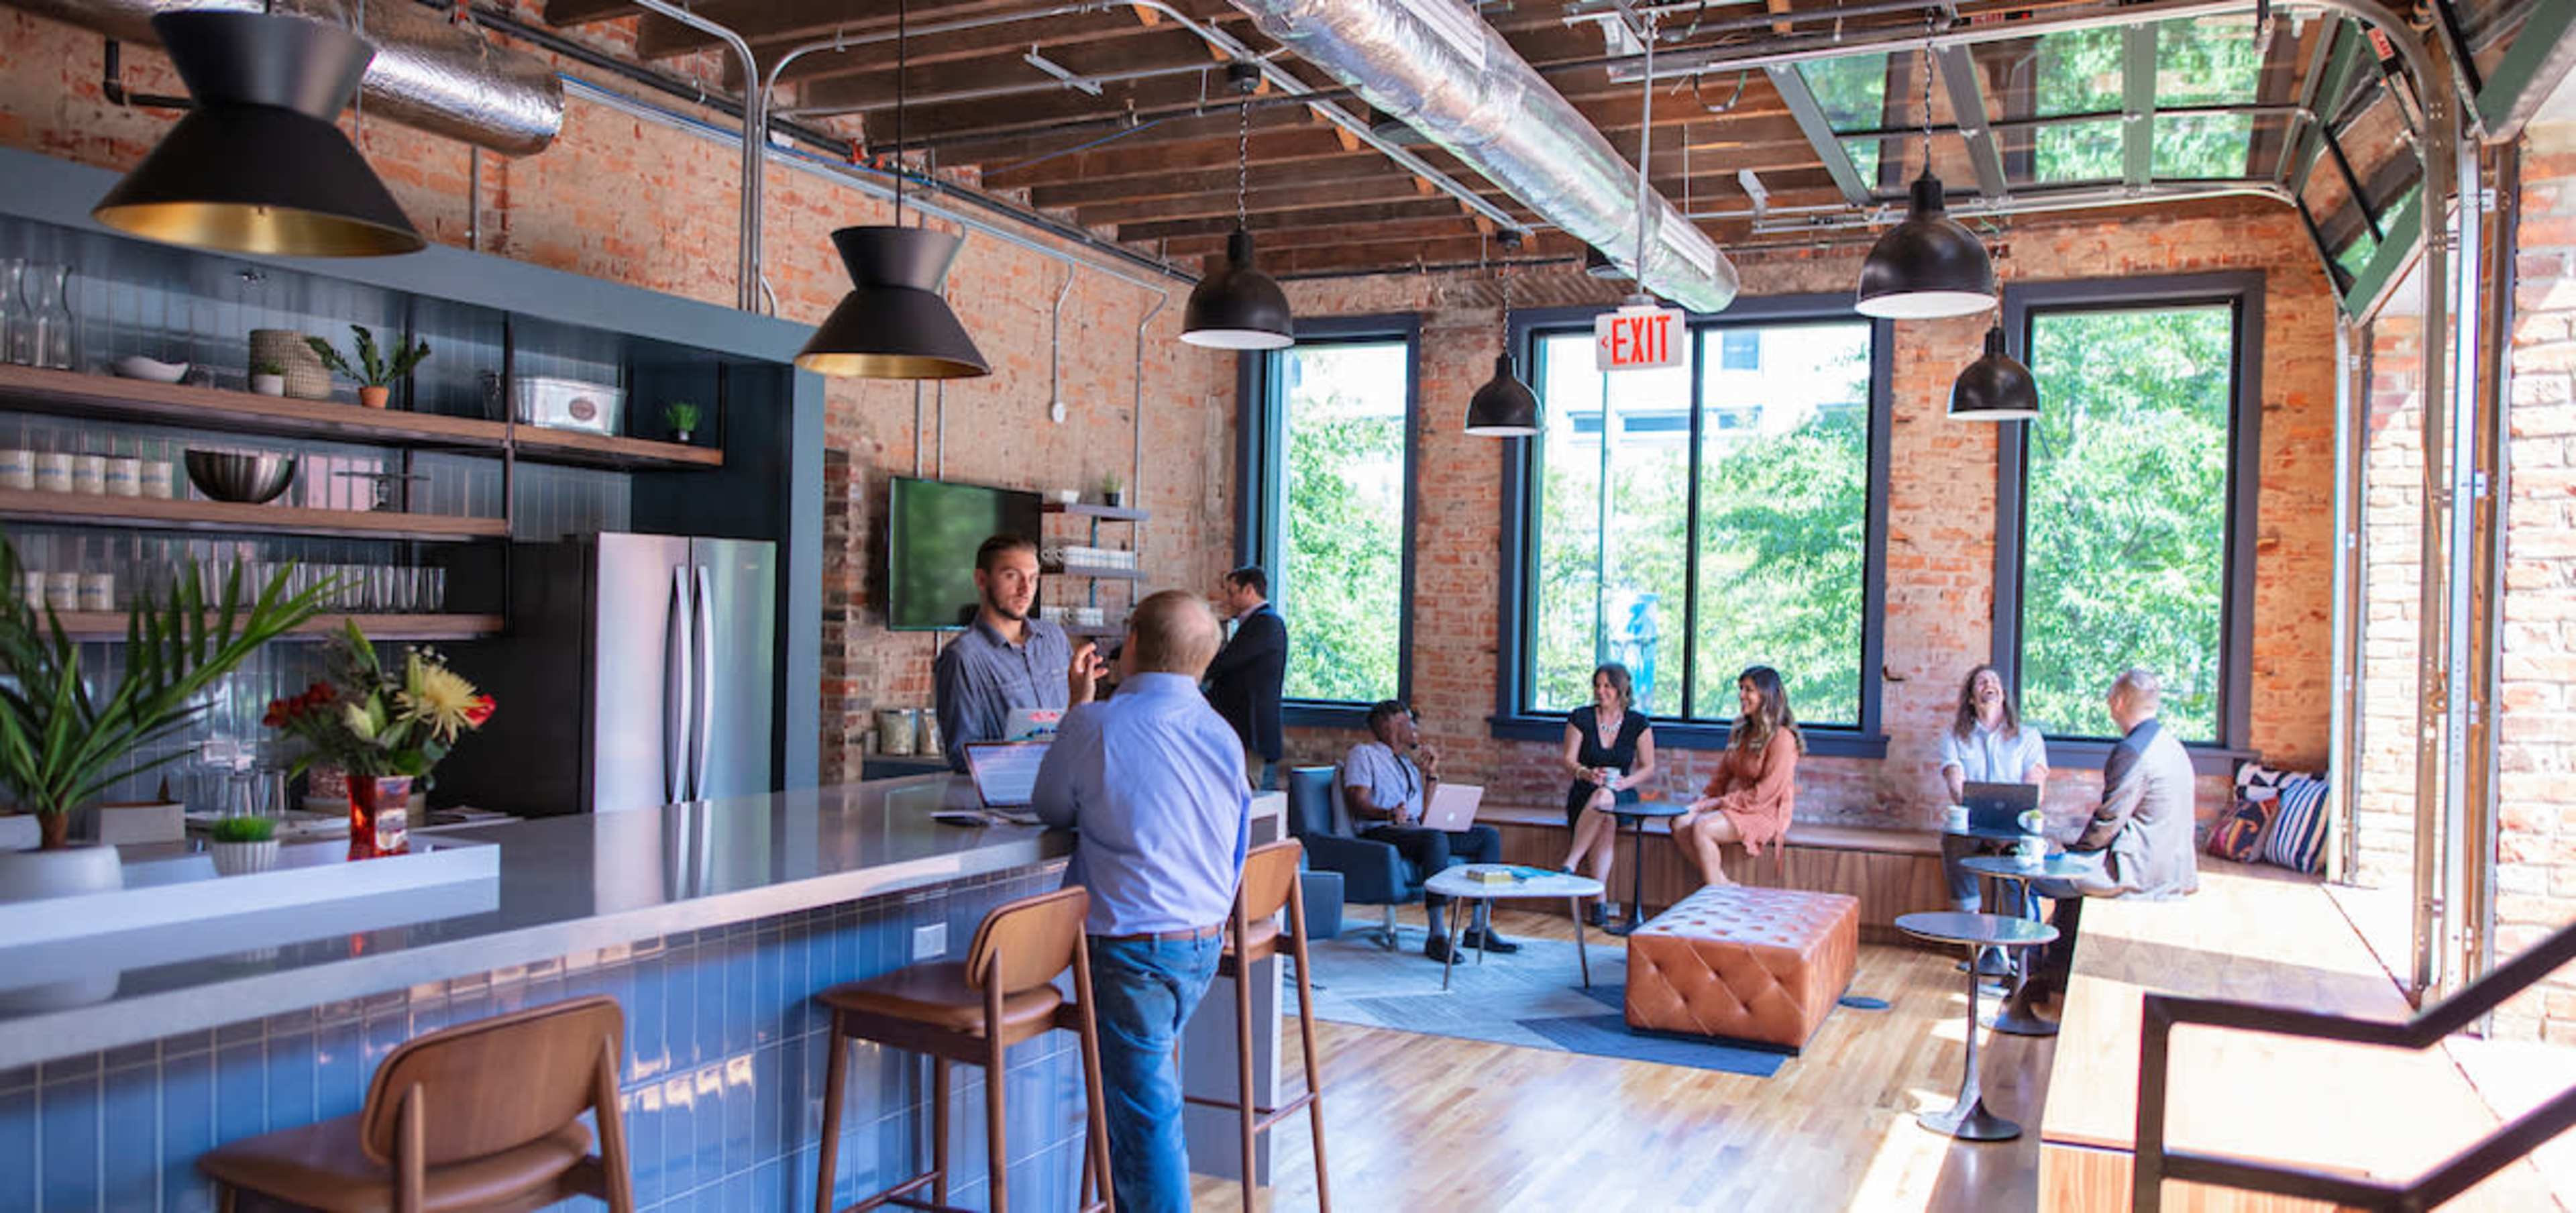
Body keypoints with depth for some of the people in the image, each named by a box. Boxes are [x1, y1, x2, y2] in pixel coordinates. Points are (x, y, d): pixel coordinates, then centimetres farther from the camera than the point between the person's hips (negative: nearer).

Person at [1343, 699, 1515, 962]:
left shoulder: (1409, 764, 29)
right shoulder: (1363, 754, 7)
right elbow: (1358, 802, -8)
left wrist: (1431, 775, 14)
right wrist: (1388, 814, -27)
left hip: (1417, 831, 8)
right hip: (1381, 833, -8)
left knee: (1489, 836, -6)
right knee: (1435, 838, -38)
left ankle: (1479, 929, -11)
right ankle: (1437, 935, -38)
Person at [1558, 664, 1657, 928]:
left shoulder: (1638, 723, 5)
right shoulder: (1581, 717, 5)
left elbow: (1649, 768, 5)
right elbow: (1568, 759, 2)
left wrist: (1626, 782, -15)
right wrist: (1587, 774, -20)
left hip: (1622, 797, 0)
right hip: (1584, 794, 0)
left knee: (1604, 798, -39)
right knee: (1606, 821, -37)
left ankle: (1569, 866, -39)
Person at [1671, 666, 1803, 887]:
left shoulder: (1782, 738, -14)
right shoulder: (1741, 732, 14)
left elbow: (1765, 794, -16)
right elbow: (1722, 776, 19)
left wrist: (1719, 803, -15)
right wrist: (1704, 799, 0)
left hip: (1765, 814, -8)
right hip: (1733, 806, 8)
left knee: (1702, 827, -30)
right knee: (1680, 823, -17)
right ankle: (1724, 886, -15)